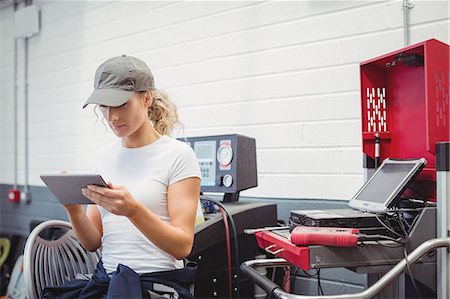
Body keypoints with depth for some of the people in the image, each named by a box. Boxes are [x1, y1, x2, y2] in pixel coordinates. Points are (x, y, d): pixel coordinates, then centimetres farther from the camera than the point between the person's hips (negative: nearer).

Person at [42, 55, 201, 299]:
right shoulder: (104, 155, 10)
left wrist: (133, 210, -26)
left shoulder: (178, 155, -6)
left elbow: (183, 246, -12)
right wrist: (73, 209, -10)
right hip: (104, 279, 5)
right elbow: (93, 243, 9)